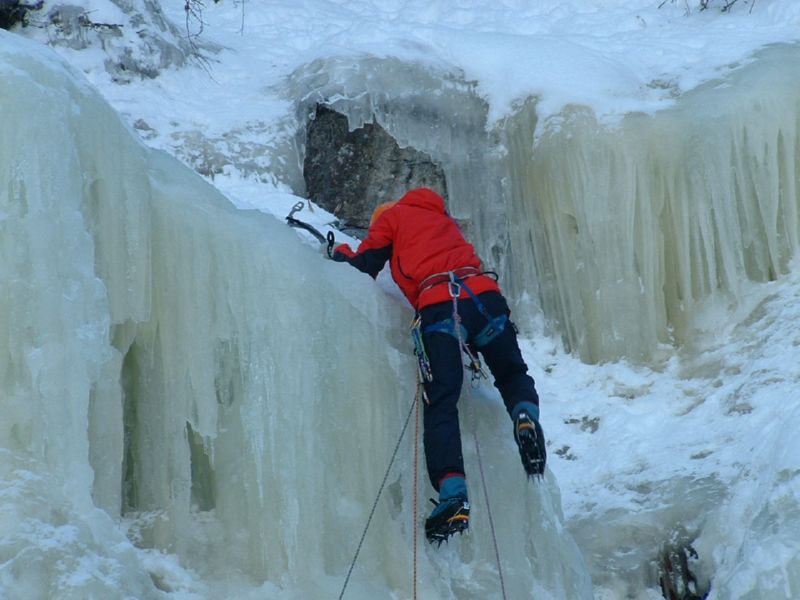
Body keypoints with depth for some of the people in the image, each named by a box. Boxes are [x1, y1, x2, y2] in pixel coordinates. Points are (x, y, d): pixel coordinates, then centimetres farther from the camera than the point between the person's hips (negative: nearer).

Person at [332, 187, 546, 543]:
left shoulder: (393, 216, 22)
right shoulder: (444, 219, 37)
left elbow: (363, 268, 19)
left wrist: (341, 253, 40)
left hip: (440, 306, -4)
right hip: (485, 294, 4)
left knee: (440, 403, -8)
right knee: (512, 374, 24)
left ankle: (452, 494, -25)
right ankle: (526, 414, -11)